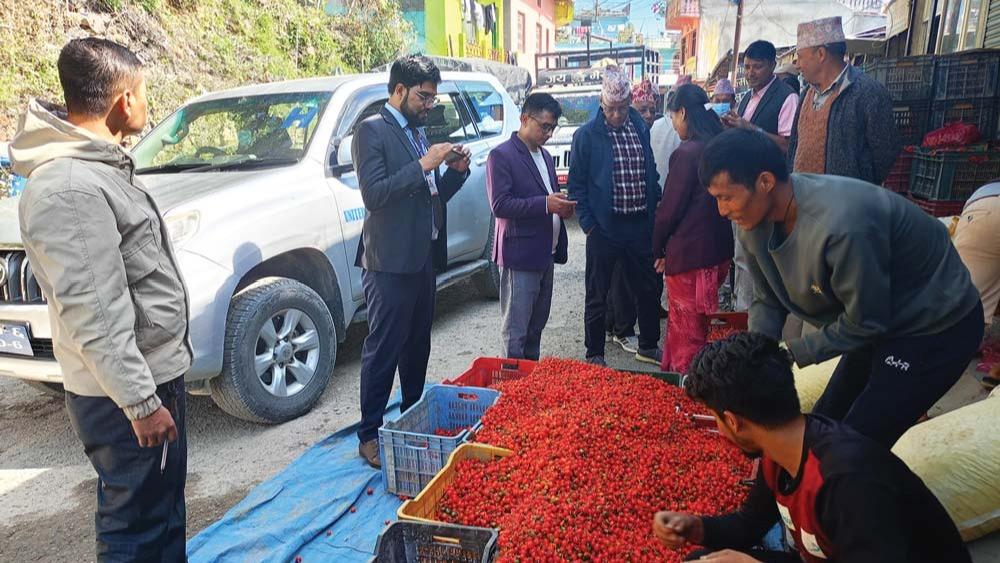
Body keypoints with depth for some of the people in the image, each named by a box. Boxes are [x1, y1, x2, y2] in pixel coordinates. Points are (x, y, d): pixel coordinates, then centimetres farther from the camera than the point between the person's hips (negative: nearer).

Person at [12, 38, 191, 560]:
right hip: (126, 393, -10)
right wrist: (140, 401, -22)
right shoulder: (69, 188, -24)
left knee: (165, 506, 23)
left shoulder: (95, 167, 9)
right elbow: (92, 314, -26)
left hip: (153, 373, 10)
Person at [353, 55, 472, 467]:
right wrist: (423, 165, -21)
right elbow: (373, 194, -21)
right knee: (383, 350, -1)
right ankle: (370, 436, 12)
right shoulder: (372, 131, -9)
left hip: (423, 258, 8)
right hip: (390, 262, -8)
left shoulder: (418, 132, 16)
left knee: (417, 345, 17)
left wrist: (456, 170, 2)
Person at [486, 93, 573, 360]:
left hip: (545, 254, 8)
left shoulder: (545, 155, 17)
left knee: (536, 327, 17)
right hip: (520, 255, -8)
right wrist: (545, 203, -23)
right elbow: (500, 206, -17)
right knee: (516, 332, -2)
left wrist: (561, 206, 2)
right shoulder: (501, 155, -9)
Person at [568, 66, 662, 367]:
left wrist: (655, 212, 9)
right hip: (605, 227, -5)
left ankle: (649, 347, 34)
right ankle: (594, 354, 21)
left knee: (648, 289, 16)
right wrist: (589, 224, -11)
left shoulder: (641, 129, 7)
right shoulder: (586, 135, -7)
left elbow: (652, 174, 15)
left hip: (640, 226, 5)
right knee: (597, 296, 6)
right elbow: (577, 184, -6)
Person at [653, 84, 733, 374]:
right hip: (718, 249, 8)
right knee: (696, 325, 20)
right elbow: (718, 201, 12)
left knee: (687, 331, 5)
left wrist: (658, 249, -1)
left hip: (688, 254, -8)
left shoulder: (687, 153, -18)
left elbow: (670, 207, -15)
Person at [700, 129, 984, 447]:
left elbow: (865, 322, -25)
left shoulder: (842, 224, -37)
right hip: (881, 325, 8)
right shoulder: (755, 223, -12)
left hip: (936, 329, -8)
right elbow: (768, 301, -1)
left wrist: (790, 354, -20)